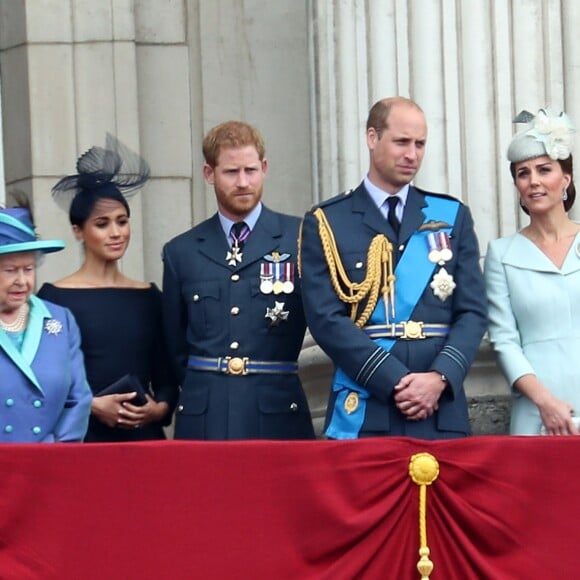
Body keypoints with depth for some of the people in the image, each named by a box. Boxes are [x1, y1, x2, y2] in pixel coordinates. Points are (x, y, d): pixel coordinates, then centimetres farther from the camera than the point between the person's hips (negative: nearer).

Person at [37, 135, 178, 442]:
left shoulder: (148, 296, 11)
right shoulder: (55, 296, -1)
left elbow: (167, 378, 13)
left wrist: (160, 408, -5)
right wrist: (92, 406, -16)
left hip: (144, 436, 3)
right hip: (82, 438, -3)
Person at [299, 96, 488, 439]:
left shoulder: (453, 217, 12)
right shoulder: (327, 223, 4)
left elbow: (473, 311, 6)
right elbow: (327, 319, -5)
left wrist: (440, 377, -11)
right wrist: (395, 382, -15)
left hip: (442, 414, 2)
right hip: (363, 413, -2)